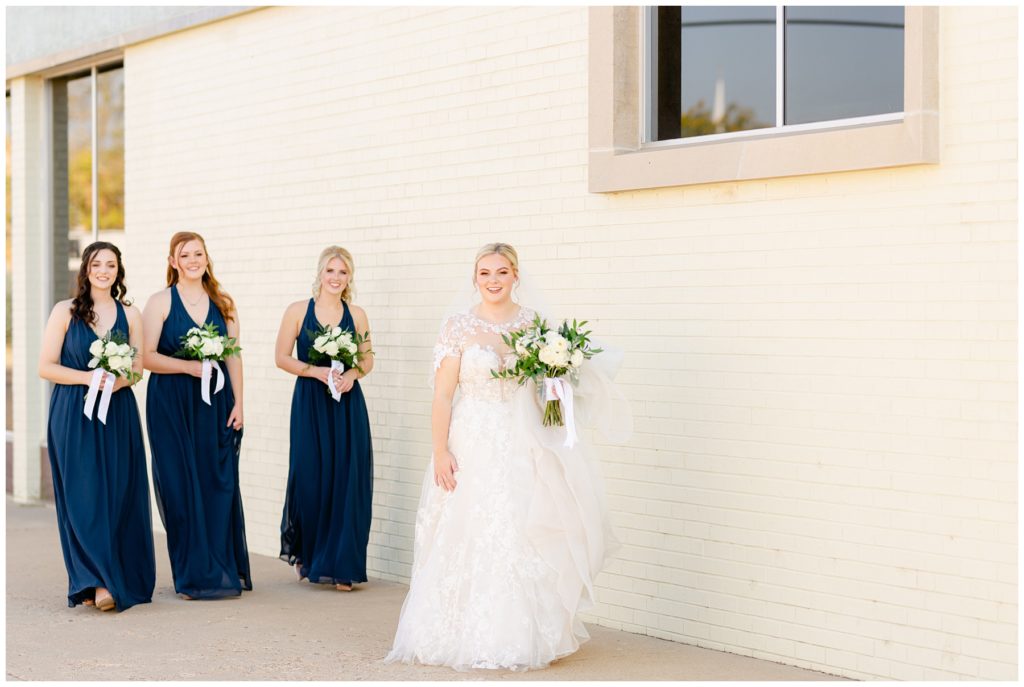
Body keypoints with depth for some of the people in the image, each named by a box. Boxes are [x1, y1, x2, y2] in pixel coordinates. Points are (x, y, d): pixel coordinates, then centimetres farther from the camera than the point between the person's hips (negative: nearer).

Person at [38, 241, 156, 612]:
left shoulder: (130, 314, 8)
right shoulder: (65, 311, 2)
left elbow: (138, 367, 9)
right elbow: (46, 367, -1)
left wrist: (118, 381, -13)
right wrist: (89, 377, -14)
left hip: (118, 415, 2)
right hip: (73, 416, -2)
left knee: (119, 496, -1)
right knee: (84, 497, -7)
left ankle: (115, 581, 7)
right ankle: (95, 582, -7)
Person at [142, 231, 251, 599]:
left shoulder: (223, 303, 9)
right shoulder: (160, 302, -1)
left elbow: (233, 357, 9)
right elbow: (147, 356, -7)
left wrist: (238, 403, 1)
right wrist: (188, 366, -18)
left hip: (216, 403, 3)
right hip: (171, 406, -3)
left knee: (220, 485, 1)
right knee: (181, 486, -1)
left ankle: (225, 569, 10)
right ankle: (194, 575, 7)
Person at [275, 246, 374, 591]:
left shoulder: (356, 314, 7)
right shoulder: (298, 311, 1)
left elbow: (367, 358, 13)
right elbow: (282, 357, 0)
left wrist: (353, 373, -8)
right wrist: (318, 371, -13)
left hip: (348, 405, 2)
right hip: (310, 404, -2)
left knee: (347, 481, -2)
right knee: (310, 480, -1)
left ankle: (341, 566, 5)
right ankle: (304, 555, 21)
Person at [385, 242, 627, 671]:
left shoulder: (535, 324, 7)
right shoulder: (459, 327, -1)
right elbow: (442, 395, -3)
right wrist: (441, 452, -10)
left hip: (524, 448, 2)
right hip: (474, 447, -2)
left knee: (523, 542, 1)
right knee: (471, 538, -2)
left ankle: (522, 637, 11)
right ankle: (468, 637, 8)